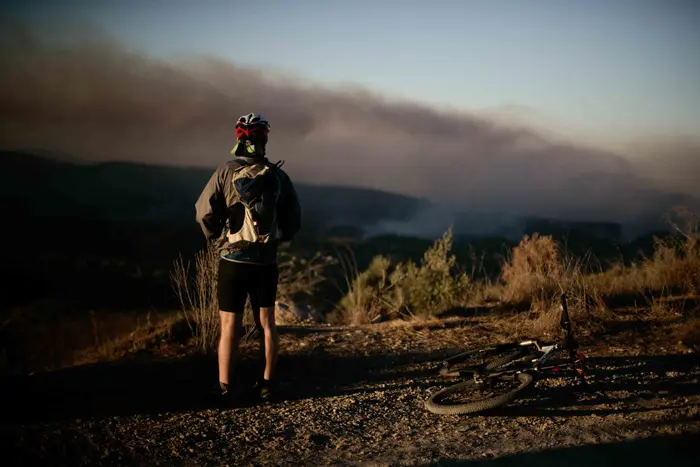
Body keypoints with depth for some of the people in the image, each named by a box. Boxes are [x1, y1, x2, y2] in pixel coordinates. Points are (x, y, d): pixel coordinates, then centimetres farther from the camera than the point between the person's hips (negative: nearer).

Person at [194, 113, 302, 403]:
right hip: (266, 262, 2)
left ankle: (225, 386, 7)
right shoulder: (277, 175, 1)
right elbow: (294, 218, 6)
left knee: (230, 325, 4)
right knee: (266, 322, 12)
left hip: (232, 260, -2)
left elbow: (204, 212, -9)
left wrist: (217, 242, 5)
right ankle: (267, 384, 17)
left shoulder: (226, 172, -8)